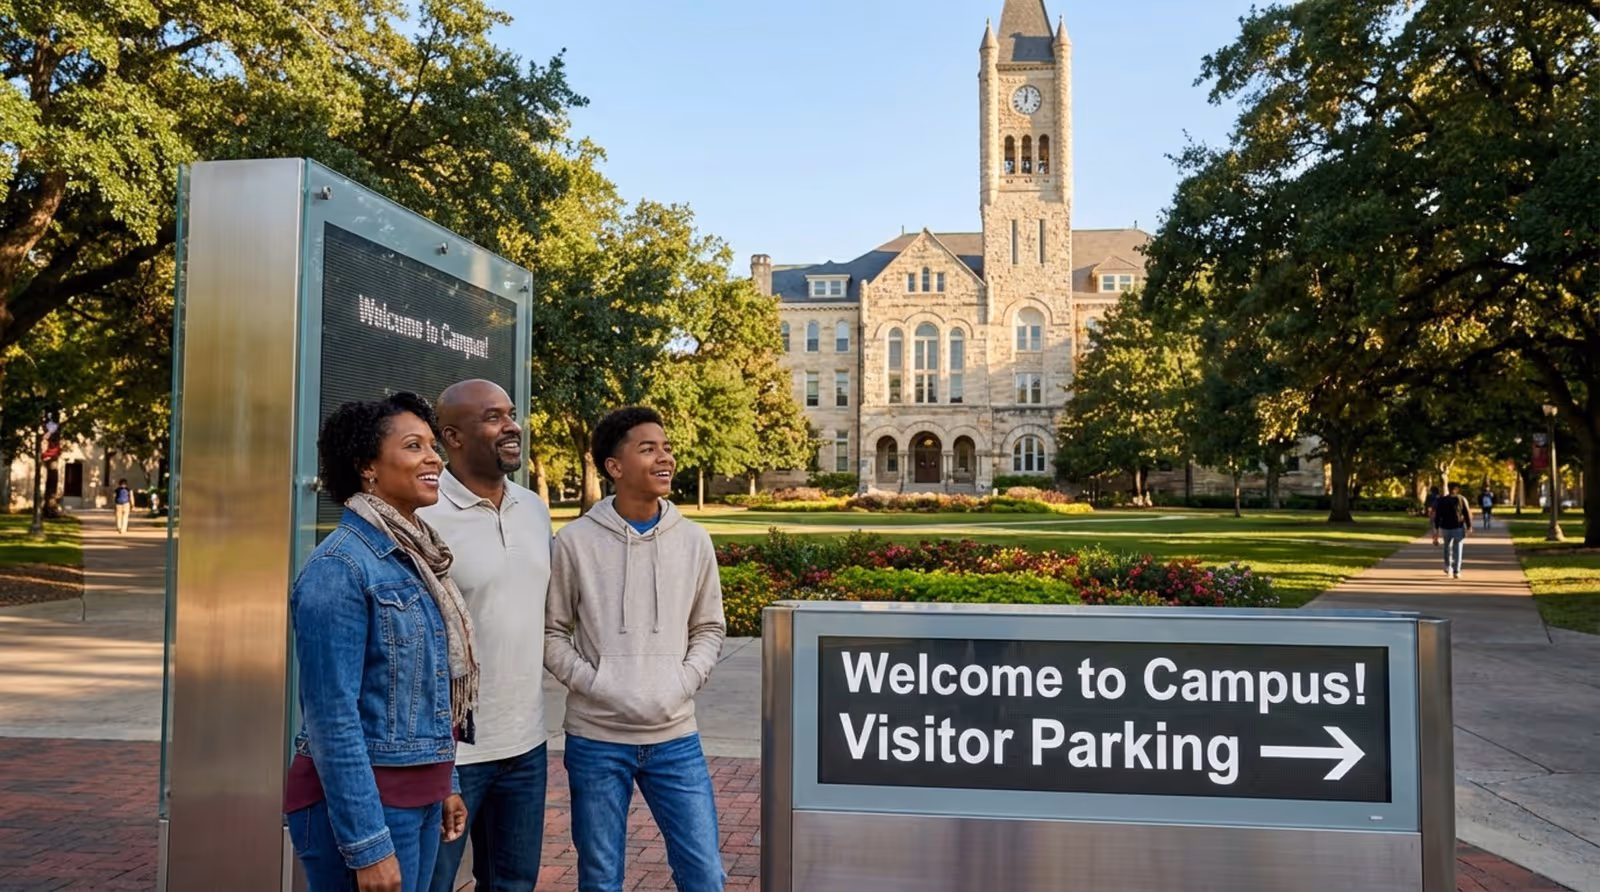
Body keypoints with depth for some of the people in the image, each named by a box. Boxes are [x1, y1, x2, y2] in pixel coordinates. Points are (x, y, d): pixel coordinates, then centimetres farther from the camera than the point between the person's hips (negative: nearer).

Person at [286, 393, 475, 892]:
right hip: (357, 800, -8)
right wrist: (367, 845, -20)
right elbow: (332, 719, -20)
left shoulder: (416, 555, 6)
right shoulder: (340, 567, -18)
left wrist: (444, 785, 15)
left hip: (418, 796, 8)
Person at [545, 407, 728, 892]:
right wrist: (592, 683, -11)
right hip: (596, 739, -2)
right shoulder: (575, 541, -6)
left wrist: (684, 683, -4)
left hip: (675, 738, 2)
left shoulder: (694, 540, 2)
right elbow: (551, 632, 1)